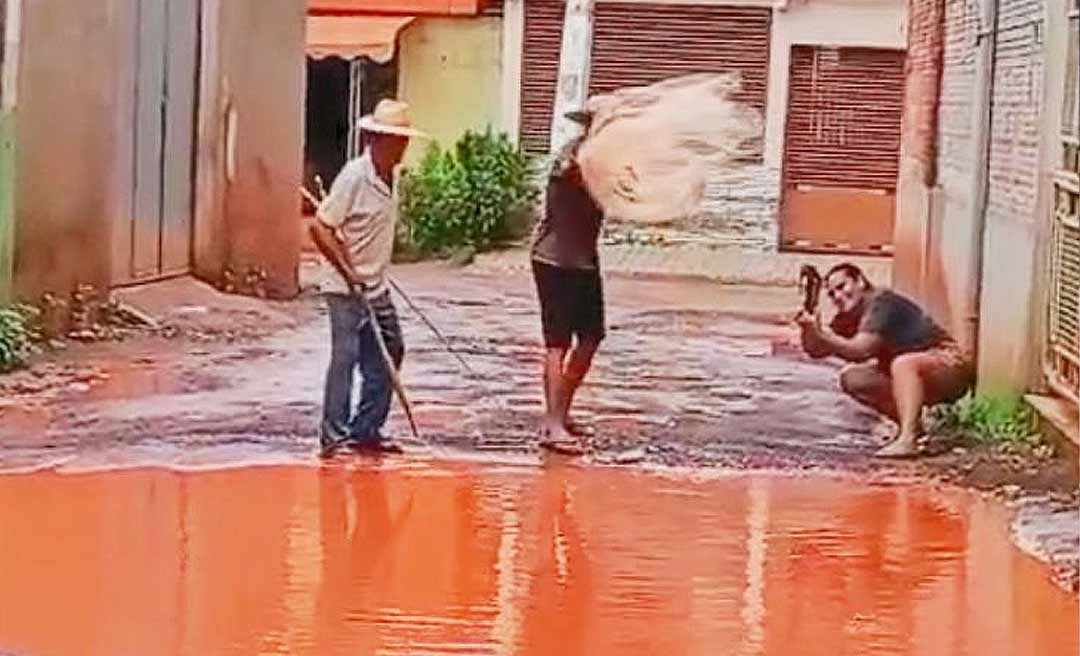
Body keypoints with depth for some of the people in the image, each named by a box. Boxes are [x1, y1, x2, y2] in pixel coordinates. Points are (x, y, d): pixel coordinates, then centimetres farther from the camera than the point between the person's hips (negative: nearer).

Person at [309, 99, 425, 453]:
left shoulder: (388, 176, 6)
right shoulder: (355, 175, -19)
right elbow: (320, 227, -19)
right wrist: (349, 274, -18)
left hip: (376, 288, 9)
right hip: (347, 290, -9)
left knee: (390, 352, 11)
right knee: (346, 356, -6)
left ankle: (366, 430, 19)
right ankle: (334, 434, 1)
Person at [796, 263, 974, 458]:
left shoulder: (881, 302, -20)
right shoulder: (849, 316, 6)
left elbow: (860, 350, -29)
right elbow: (816, 350, 2)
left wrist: (820, 334, -31)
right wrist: (807, 329, -17)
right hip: (909, 376, 9)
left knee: (903, 363, -37)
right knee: (852, 379, -1)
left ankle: (907, 439, -42)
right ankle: (912, 424, 5)